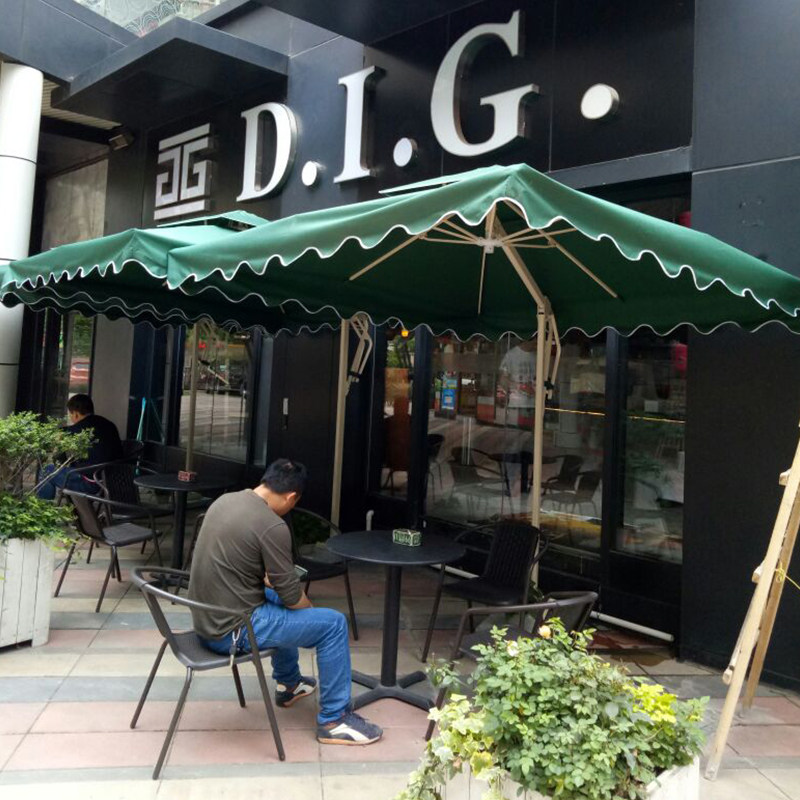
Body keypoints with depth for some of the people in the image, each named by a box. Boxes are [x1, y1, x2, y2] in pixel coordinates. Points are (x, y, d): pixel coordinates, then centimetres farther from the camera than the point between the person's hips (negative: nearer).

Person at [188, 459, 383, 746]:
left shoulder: (224, 500, 3)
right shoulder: (272, 526, -22)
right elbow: (291, 595, -14)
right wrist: (310, 607, 7)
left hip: (207, 618, 9)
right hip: (231, 630, -9)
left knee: (278, 599, 32)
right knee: (333, 623, -2)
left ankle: (288, 684, 44)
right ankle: (333, 720, 10)